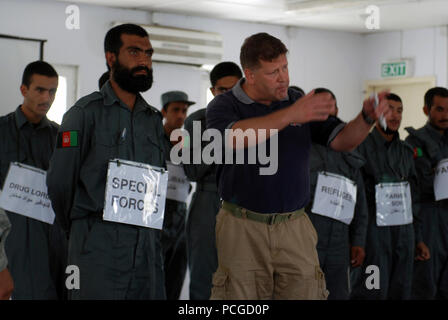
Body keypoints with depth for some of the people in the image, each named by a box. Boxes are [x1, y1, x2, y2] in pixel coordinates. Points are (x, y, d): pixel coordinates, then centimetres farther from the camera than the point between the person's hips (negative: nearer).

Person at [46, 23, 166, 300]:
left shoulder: (154, 119, 16)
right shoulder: (86, 112, -2)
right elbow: (60, 181, 0)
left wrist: (148, 226, 12)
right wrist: (83, 228, 9)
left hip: (147, 243, 5)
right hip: (99, 244, -5)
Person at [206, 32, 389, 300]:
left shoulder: (300, 103, 9)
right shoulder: (223, 106, -3)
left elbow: (342, 140, 3)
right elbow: (235, 138, -25)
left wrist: (367, 118, -18)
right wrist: (290, 115, -32)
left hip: (295, 227, 3)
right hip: (243, 227, -3)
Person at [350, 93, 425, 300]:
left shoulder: (406, 151, 16)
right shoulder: (361, 146, -3)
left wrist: (417, 236, 15)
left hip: (404, 232, 6)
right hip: (374, 229, -6)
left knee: (400, 291, 5)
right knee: (372, 292, -9)